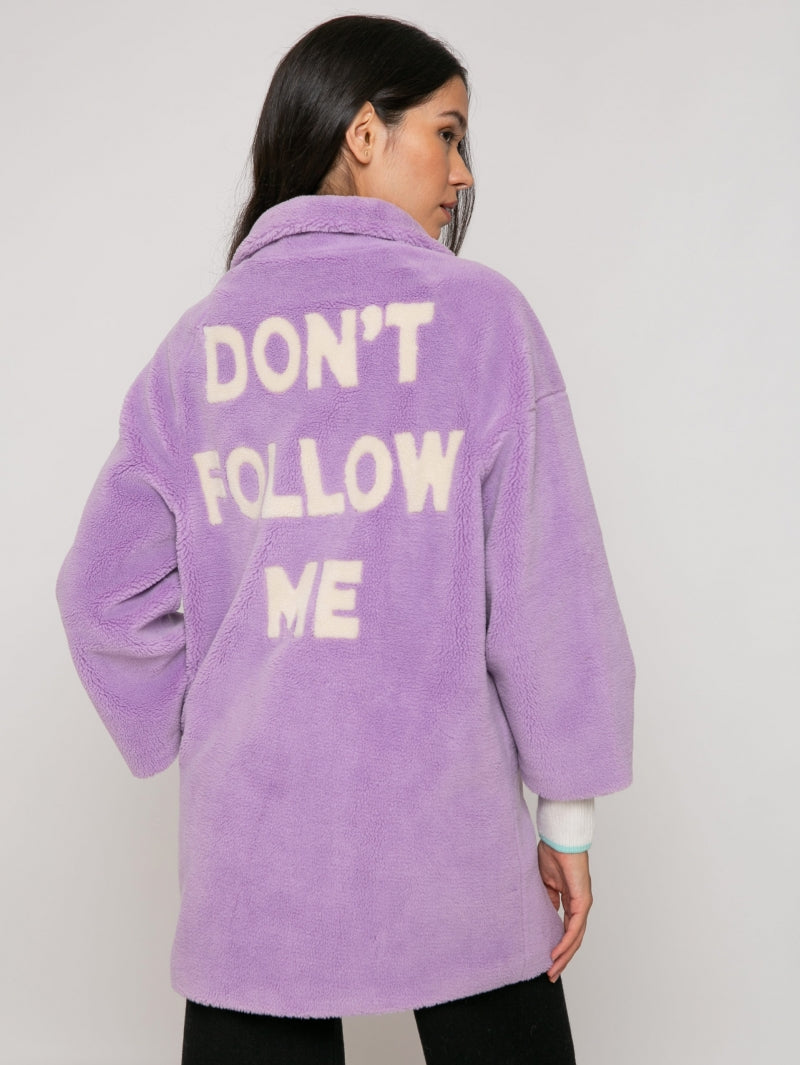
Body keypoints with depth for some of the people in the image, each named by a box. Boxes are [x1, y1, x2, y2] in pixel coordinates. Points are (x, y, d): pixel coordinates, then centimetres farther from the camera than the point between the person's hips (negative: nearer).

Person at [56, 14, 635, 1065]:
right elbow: (548, 584, -9)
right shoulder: (477, 312, -7)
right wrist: (569, 813, -1)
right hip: (446, 822, -2)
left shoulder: (198, 344, 3)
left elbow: (104, 593, 2)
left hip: (250, 831, 3)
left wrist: (201, 739, 13)